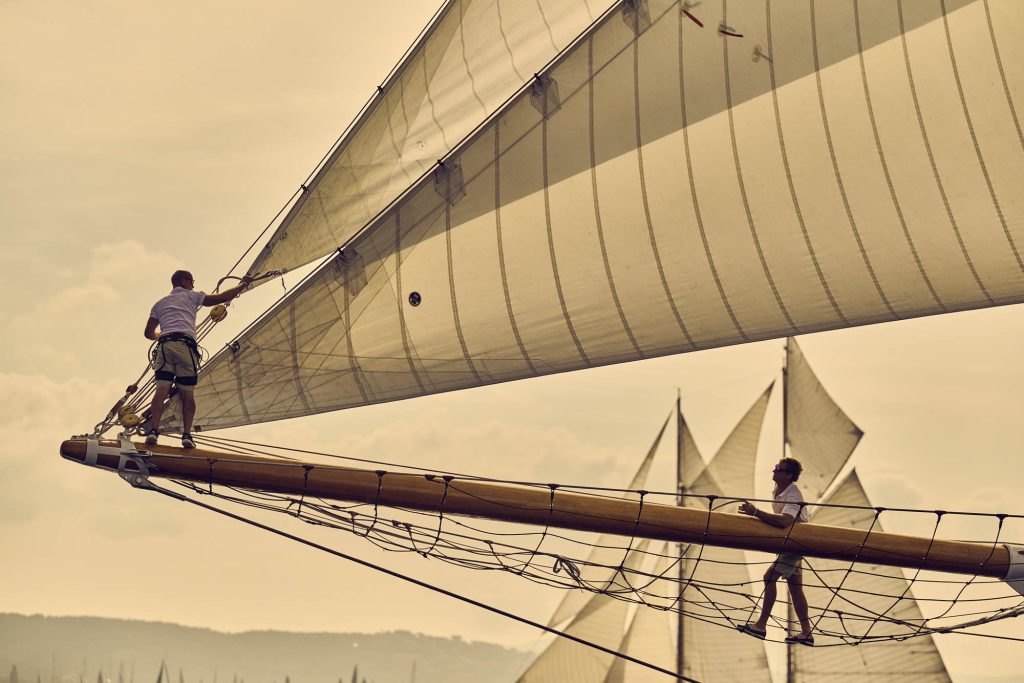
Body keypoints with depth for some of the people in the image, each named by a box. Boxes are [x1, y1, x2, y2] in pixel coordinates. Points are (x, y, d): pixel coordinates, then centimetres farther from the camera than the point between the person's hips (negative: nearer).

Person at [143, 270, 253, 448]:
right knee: (187, 393, -1)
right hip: (185, 345, -2)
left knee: (162, 390, -8)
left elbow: (149, 333, 28)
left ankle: (153, 431, -24)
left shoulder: (160, 303, 29)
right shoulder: (191, 296, 19)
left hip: (165, 346, 3)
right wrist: (243, 284, 28)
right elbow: (222, 298, 15)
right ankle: (187, 434, -13)